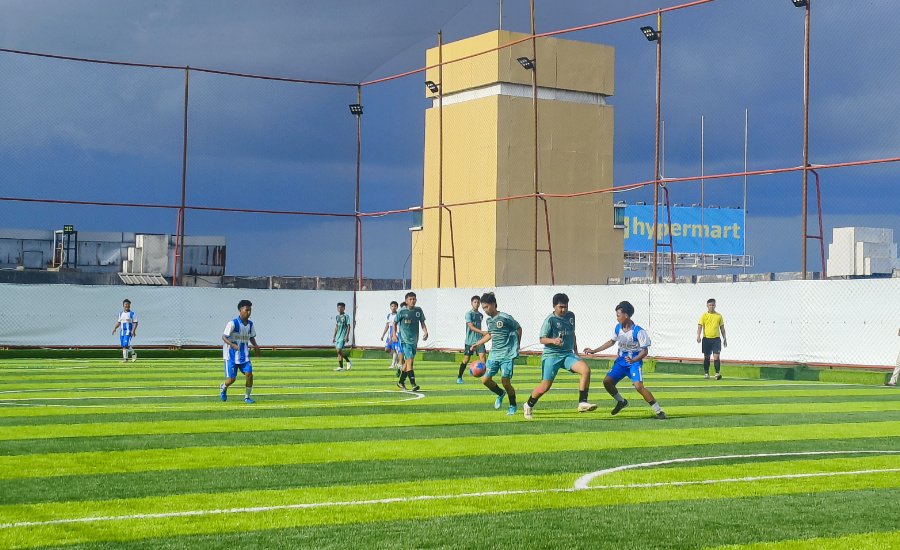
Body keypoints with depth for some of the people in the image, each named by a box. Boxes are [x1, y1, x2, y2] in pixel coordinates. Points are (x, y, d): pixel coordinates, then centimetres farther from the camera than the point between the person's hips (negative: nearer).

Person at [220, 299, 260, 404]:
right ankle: (223, 387, 34)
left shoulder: (250, 324, 3)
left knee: (249, 374, -10)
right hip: (231, 355, -5)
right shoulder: (233, 323, -16)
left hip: (244, 355, 5)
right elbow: (224, 337, -16)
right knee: (231, 379, -2)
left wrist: (256, 346, -2)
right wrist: (232, 345, -33)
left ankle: (247, 397, 6)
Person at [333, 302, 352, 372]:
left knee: (339, 350, -18)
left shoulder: (346, 316, -6)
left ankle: (348, 361, -1)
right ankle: (341, 367, 7)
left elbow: (348, 326, -10)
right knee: (339, 351, 4)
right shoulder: (337, 317, 14)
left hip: (343, 336, -7)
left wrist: (347, 336, -17)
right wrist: (334, 337, 17)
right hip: (338, 336, 7)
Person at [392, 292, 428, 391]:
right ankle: (413, 384, -20)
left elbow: (422, 322, 11)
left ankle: (401, 382, 30)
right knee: (410, 360, -16)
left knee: (408, 361, 14)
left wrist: (425, 332, -6)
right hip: (405, 340, -5)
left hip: (414, 340, 5)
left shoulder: (418, 310, 5)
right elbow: (395, 322, 7)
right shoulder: (402, 312, -5)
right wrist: (394, 334, -2)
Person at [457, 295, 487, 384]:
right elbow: (471, 327, -20)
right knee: (466, 359, 3)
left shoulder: (481, 315, 11)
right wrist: (482, 332, -31)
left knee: (482, 356, -13)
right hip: (469, 340, -4)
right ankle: (459, 377, 18)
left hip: (479, 340, 4)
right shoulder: (469, 313, -8)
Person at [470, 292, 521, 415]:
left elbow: (518, 329, 1)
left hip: (507, 355, -6)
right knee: (485, 380, -3)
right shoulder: (489, 320, 9)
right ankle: (501, 394, 27)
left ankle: (513, 406, 15)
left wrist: (517, 347, 2)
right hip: (494, 355, 6)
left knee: (505, 382, -9)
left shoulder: (505, 318, -11)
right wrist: (477, 344, 24)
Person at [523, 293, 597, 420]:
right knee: (545, 386, -4)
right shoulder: (550, 320, -9)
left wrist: (574, 345, 26)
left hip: (568, 354, 5)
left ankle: (582, 403, -18)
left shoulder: (571, 316, 9)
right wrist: (553, 341, -29)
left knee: (586, 370, -21)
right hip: (551, 355, -5)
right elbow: (542, 339, -11)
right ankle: (529, 405, 24)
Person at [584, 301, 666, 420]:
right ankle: (621, 402, 21)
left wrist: (633, 360, -33)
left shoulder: (638, 331, -18)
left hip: (634, 362, -7)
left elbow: (644, 351, -16)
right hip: (621, 361, 7)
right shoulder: (618, 328, 3)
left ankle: (658, 411, -15)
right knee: (607, 381, -7)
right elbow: (612, 342, 20)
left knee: (639, 386, -25)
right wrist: (594, 351, 20)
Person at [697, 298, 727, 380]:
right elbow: (700, 326, -5)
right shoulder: (704, 316, 2)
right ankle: (706, 373, 18)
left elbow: (722, 328, 14)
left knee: (716, 356, -11)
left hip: (716, 339, 0)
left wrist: (724, 339, 14)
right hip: (706, 339, 0)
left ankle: (717, 373, -12)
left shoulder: (719, 316, 7)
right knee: (706, 357, 8)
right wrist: (698, 336, -20)